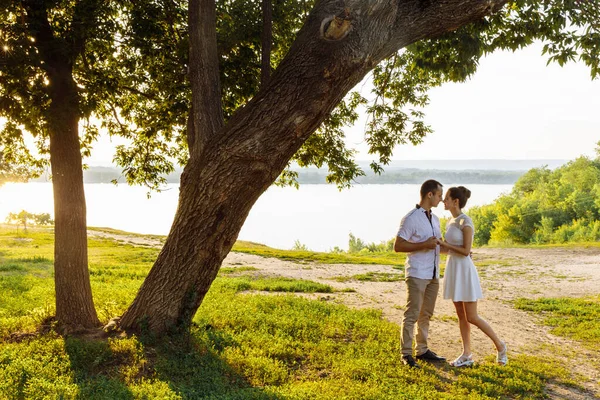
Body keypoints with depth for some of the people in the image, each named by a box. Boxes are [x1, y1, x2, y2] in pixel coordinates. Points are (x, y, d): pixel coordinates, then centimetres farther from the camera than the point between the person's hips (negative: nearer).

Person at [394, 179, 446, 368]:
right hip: (417, 275, -8)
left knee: (426, 314, 13)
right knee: (412, 314, -5)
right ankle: (406, 354, 1)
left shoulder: (435, 219, 14)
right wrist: (424, 245, -20)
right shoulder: (411, 218, -11)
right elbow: (398, 246, -15)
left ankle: (422, 350, 22)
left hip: (433, 275, 8)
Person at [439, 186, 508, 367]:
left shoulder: (466, 222, -16)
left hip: (464, 271, -8)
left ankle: (500, 345, 17)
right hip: (453, 270, 8)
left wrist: (443, 243, -14)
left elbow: (466, 251, -19)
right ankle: (466, 355, 16)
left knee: (472, 318, -2)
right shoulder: (451, 222, 10)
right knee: (461, 316, 10)